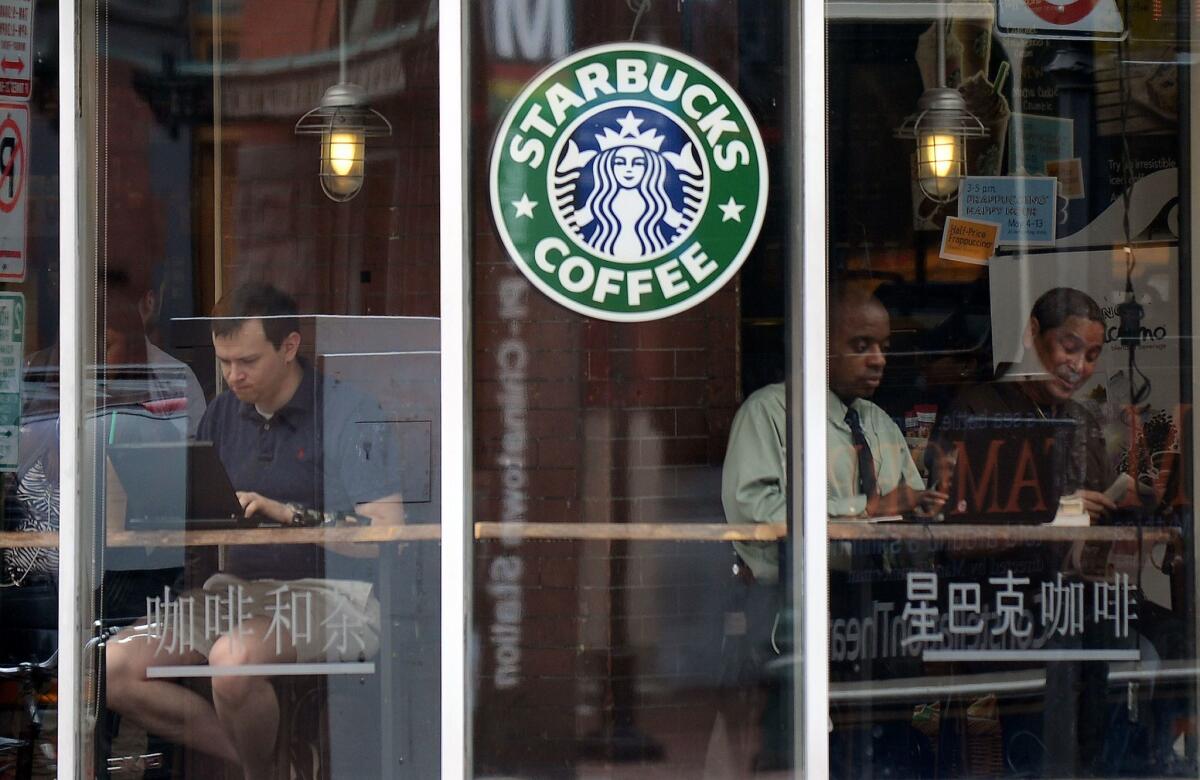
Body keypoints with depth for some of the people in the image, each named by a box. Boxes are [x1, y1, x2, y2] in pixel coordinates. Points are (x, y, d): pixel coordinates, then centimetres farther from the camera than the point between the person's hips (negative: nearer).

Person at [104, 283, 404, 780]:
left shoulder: (349, 414, -6)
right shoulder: (223, 414, 13)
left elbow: (388, 536, -15)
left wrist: (291, 514, -23)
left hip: (327, 590, -7)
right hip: (235, 586, 7)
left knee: (233, 658, -36)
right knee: (114, 668, -13)